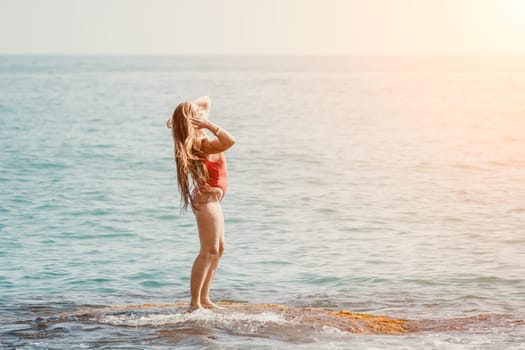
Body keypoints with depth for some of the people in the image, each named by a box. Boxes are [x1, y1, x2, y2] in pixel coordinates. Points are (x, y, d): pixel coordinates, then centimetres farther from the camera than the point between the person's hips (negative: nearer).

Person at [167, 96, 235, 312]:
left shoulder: (200, 136, 3)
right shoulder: (203, 144, -24)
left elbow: (206, 100, 13)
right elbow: (230, 141, -40)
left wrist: (179, 117, -2)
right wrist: (209, 124, -32)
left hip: (210, 198, 10)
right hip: (207, 198, -10)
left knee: (218, 248, 15)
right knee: (209, 251, -9)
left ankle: (204, 298, 19)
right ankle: (194, 303, -8)